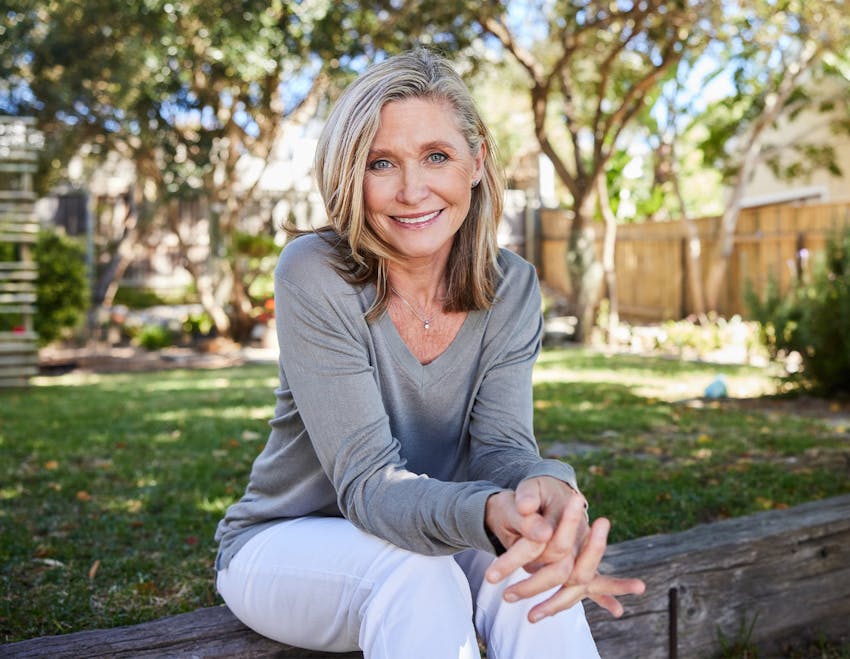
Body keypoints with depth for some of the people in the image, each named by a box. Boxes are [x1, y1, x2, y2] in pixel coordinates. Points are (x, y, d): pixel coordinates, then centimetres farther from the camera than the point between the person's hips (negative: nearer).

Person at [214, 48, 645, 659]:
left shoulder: (512, 288, -8)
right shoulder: (314, 276, -22)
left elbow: (500, 444, -16)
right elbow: (367, 481, -27)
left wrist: (549, 490, -42)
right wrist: (490, 513, -48)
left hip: (422, 538, 4)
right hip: (285, 542, -3)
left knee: (532, 575, -28)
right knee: (417, 575, -35)